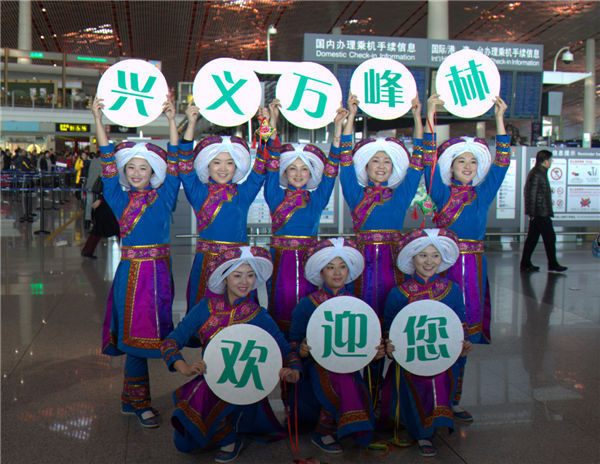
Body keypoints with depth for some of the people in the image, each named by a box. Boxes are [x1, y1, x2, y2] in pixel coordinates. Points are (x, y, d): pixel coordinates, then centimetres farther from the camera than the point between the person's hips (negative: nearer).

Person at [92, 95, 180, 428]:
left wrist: (171, 121, -9)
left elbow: (173, 163, -2)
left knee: (148, 333, 8)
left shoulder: (164, 197, 5)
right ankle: (138, 401, 13)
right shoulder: (120, 198, 7)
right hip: (130, 271, -1)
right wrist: (98, 120, -4)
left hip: (158, 270, 1)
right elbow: (108, 162, 2)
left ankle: (134, 400, 24)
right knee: (135, 334, 2)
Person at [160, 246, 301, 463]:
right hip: (208, 381, 2)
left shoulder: (260, 317, -3)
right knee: (184, 444, -12)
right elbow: (171, 342, -3)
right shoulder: (206, 307, -1)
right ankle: (221, 426, 17)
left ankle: (230, 440, -4)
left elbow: (287, 352, 0)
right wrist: (185, 368, -22)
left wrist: (292, 372, -23)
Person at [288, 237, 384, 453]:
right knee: (343, 381, -32)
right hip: (316, 365, -3)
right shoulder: (307, 304, 1)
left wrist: (376, 352, -8)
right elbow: (293, 342, 1)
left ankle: (323, 431, -9)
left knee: (347, 377, -32)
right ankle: (322, 434, -14)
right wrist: (302, 350, -22)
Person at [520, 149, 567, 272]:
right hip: (541, 213, -10)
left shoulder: (540, 172, 15)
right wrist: (532, 213, -18)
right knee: (550, 238, -1)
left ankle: (525, 264, 15)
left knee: (532, 238, 11)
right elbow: (531, 194, -19)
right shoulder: (536, 174, -16)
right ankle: (552, 264, 8)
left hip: (537, 213, 10)